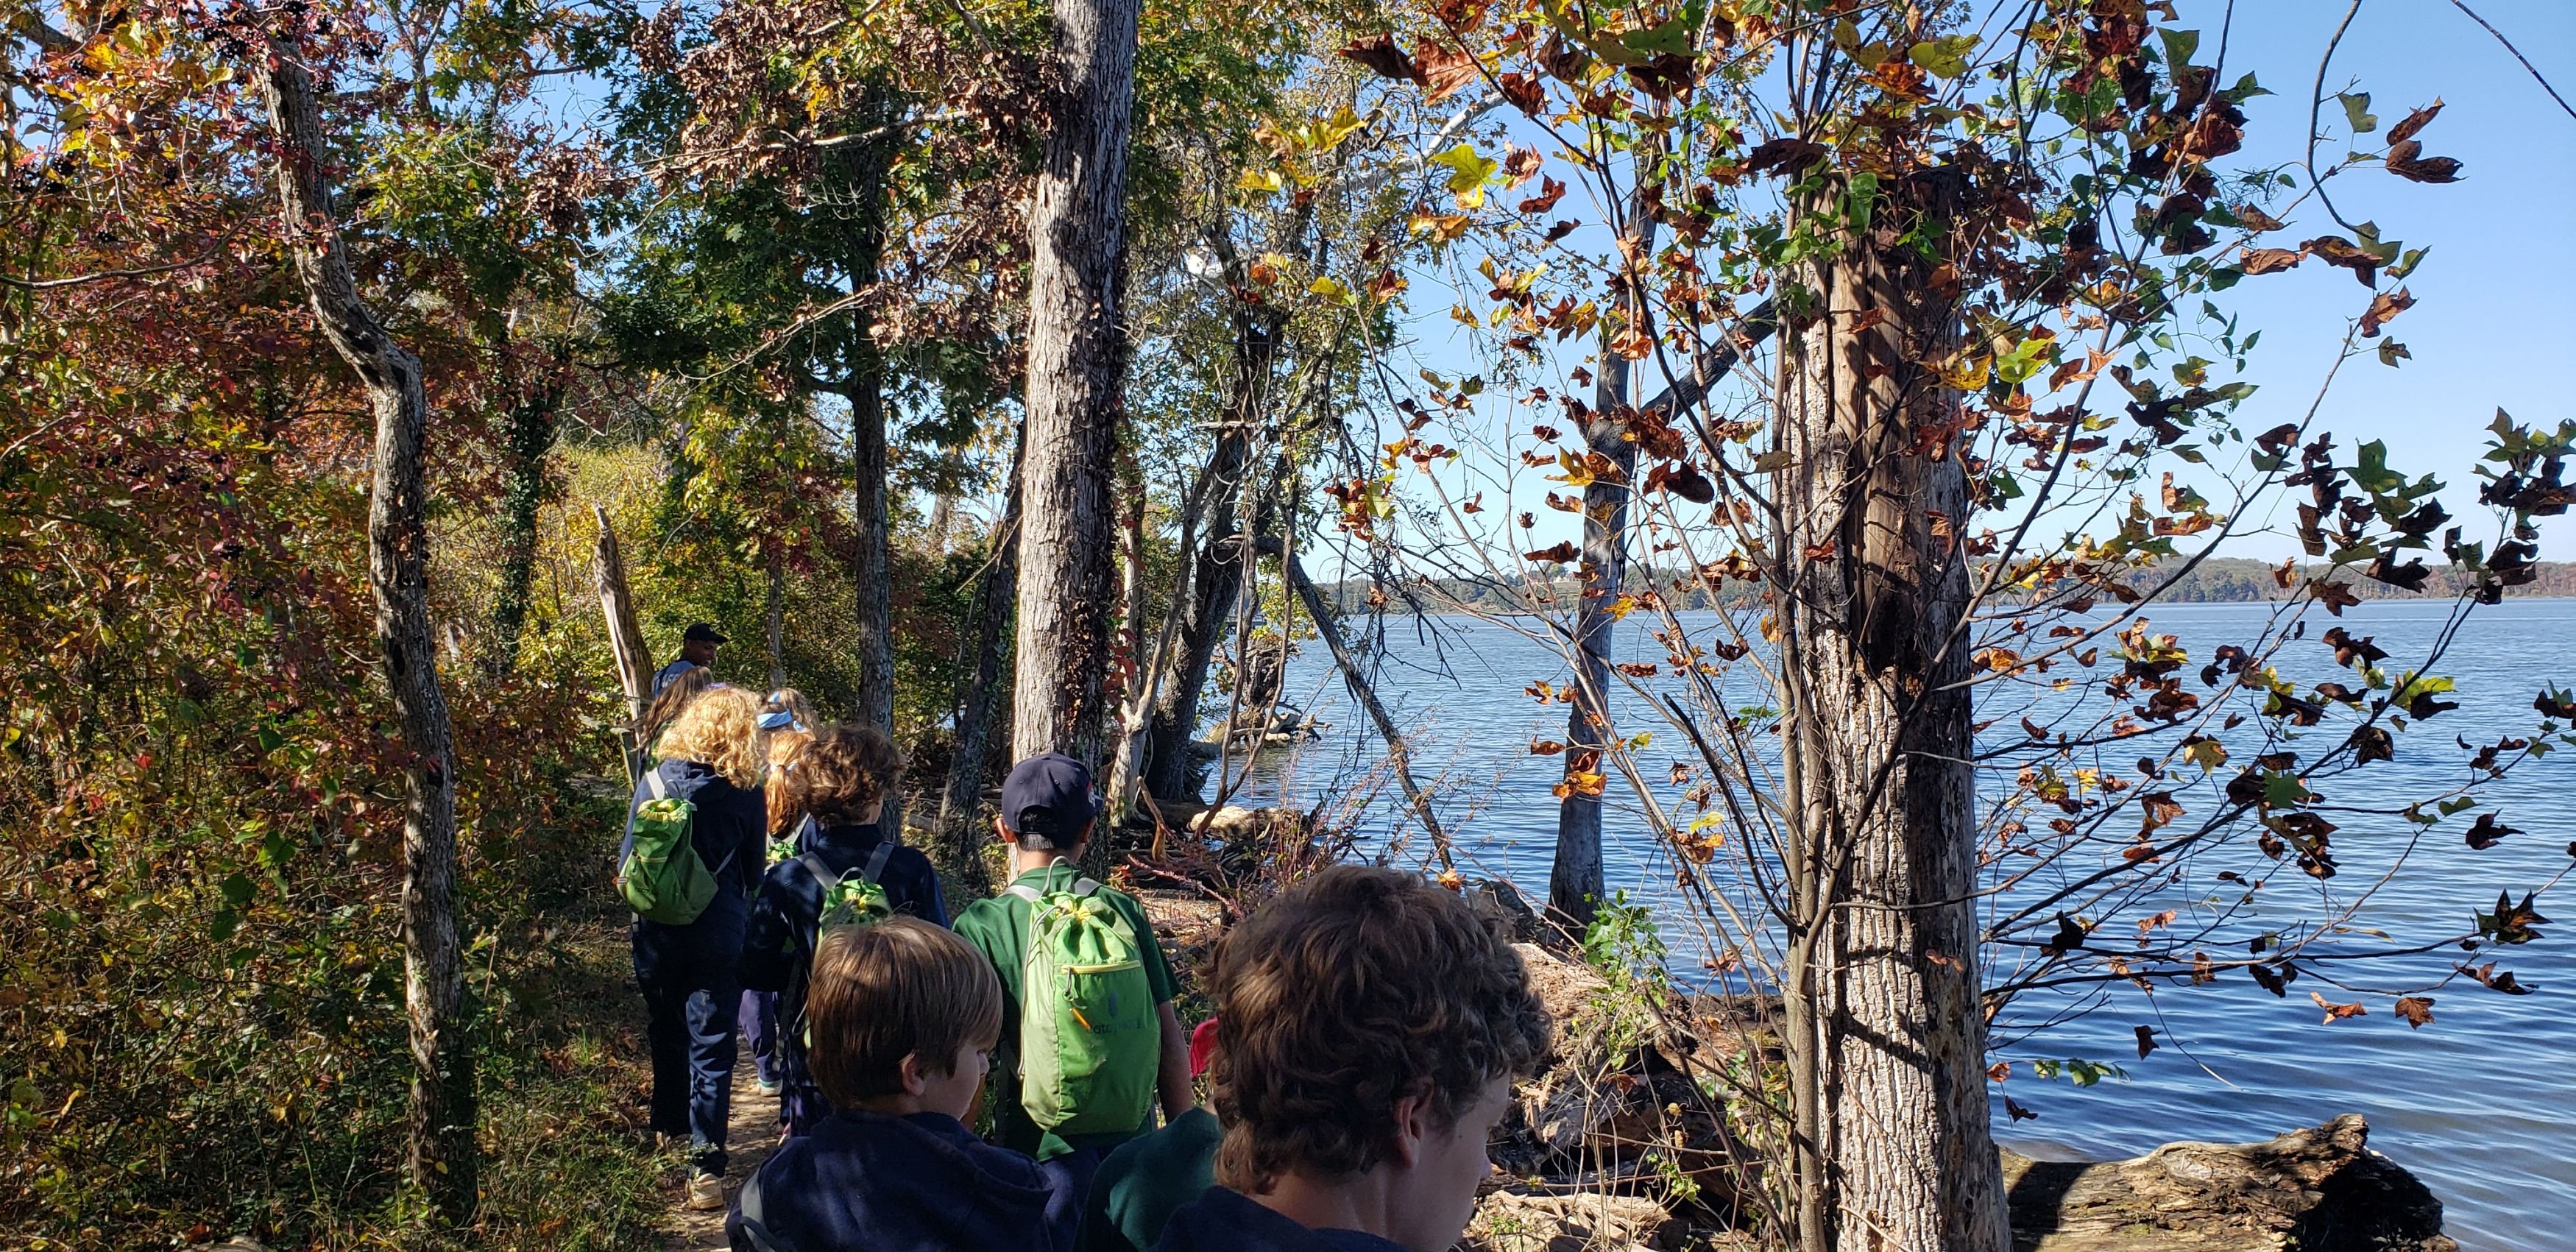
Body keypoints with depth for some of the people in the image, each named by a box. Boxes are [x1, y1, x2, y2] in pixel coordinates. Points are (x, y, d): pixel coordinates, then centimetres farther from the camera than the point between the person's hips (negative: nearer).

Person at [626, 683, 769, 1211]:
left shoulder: (653, 782, -6)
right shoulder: (745, 795, -9)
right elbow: (754, 874, 1)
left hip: (657, 935, 2)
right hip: (718, 939, -2)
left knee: (666, 1031, 22)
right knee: (711, 1046, 2)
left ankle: (670, 1124, 40)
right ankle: (705, 1162, -5)